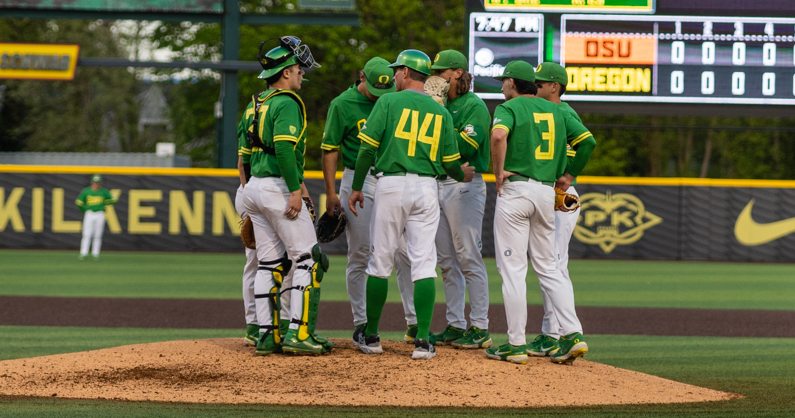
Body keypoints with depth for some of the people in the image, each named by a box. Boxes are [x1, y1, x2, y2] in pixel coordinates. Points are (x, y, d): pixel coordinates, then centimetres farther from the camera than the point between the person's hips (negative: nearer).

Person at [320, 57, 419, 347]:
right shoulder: (342, 104, -4)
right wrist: (331, 192, -8)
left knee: (404, 252, -1)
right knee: (359, 255, 1)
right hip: (359, 183, -3)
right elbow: (330, 149, -3)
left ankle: (414, 322, 3)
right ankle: (360, 323, 8)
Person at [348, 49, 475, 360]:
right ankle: (423, 341, -8)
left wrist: (357, 188, 3)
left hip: (390, 185, -2)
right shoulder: (440, 112, 9)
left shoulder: (388, 102, -1)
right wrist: (463, 175, 31)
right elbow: (450, 162, 8)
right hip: (426, 189, 2)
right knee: (423, 262, 0)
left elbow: (368, 147, -5)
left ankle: (371, 337, 13)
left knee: (380, 262, 6)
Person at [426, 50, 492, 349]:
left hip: (464, 186, -9)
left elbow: (467, 147, -19)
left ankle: (480, 328, -8)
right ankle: (455, 325, 14)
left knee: (468, 258, -9)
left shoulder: (475, 106, -8)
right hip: (439, 185, 9)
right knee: (447, 261, 9)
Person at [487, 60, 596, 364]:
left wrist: (498, 171, -14)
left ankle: (516, 344, -3)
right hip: (548, 191, 6)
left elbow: (498, 135, -25)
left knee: (513, 268, -2)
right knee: (548, 266, 12)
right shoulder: (555, 111, 15)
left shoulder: (509, 108, -3)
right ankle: (572, 334, -3)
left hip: (516, 188, -6)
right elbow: (588, 140, 8)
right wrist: (569, 175, 14)